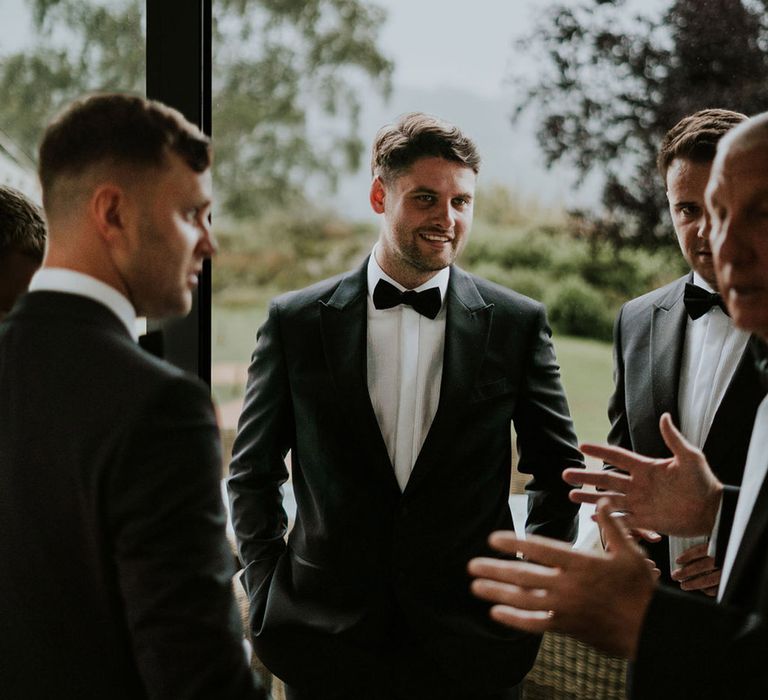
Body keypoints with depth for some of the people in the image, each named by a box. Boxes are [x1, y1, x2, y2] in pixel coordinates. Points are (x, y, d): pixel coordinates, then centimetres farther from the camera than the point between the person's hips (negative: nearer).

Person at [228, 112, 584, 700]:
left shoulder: (518, 323, 0)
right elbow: (252, 472, 7)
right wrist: (268, 592, 0)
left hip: (470, 649, 0)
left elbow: (559, 472, 9)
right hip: (326, 642, 0)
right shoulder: (295, 320, -1)